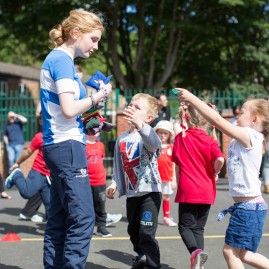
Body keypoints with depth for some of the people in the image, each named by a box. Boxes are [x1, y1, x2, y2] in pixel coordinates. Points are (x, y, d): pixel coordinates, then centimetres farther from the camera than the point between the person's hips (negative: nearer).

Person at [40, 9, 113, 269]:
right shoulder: (62, 60, -12)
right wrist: (96, 98, -7)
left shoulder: (55, 59, 17)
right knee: (83, 217, -10)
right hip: (67, 146, -10)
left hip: (58, 146, 10)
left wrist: (91, 98, 10)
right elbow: (69, 109, -21)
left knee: (59, 218, 10)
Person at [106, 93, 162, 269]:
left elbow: (154, 143, -41)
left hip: (150, 190, -7)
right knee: (134, 231, 20)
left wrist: (139, 124, -58)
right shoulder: (122, 139, 8)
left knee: (147, 234, -13)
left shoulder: (147, 135, -14)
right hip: (131, 192, 7)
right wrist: (115, 183, 2)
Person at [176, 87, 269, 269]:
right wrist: (191, 104, 1)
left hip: (249, 206, -10)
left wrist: (192, 98, -17)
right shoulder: (242, 139, 13)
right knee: (240, 253, 16)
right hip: (246, 205, 10)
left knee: (231, 251, -4)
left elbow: (218, 121, -21)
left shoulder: (251, 136, -15)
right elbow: (220, 124, 10)